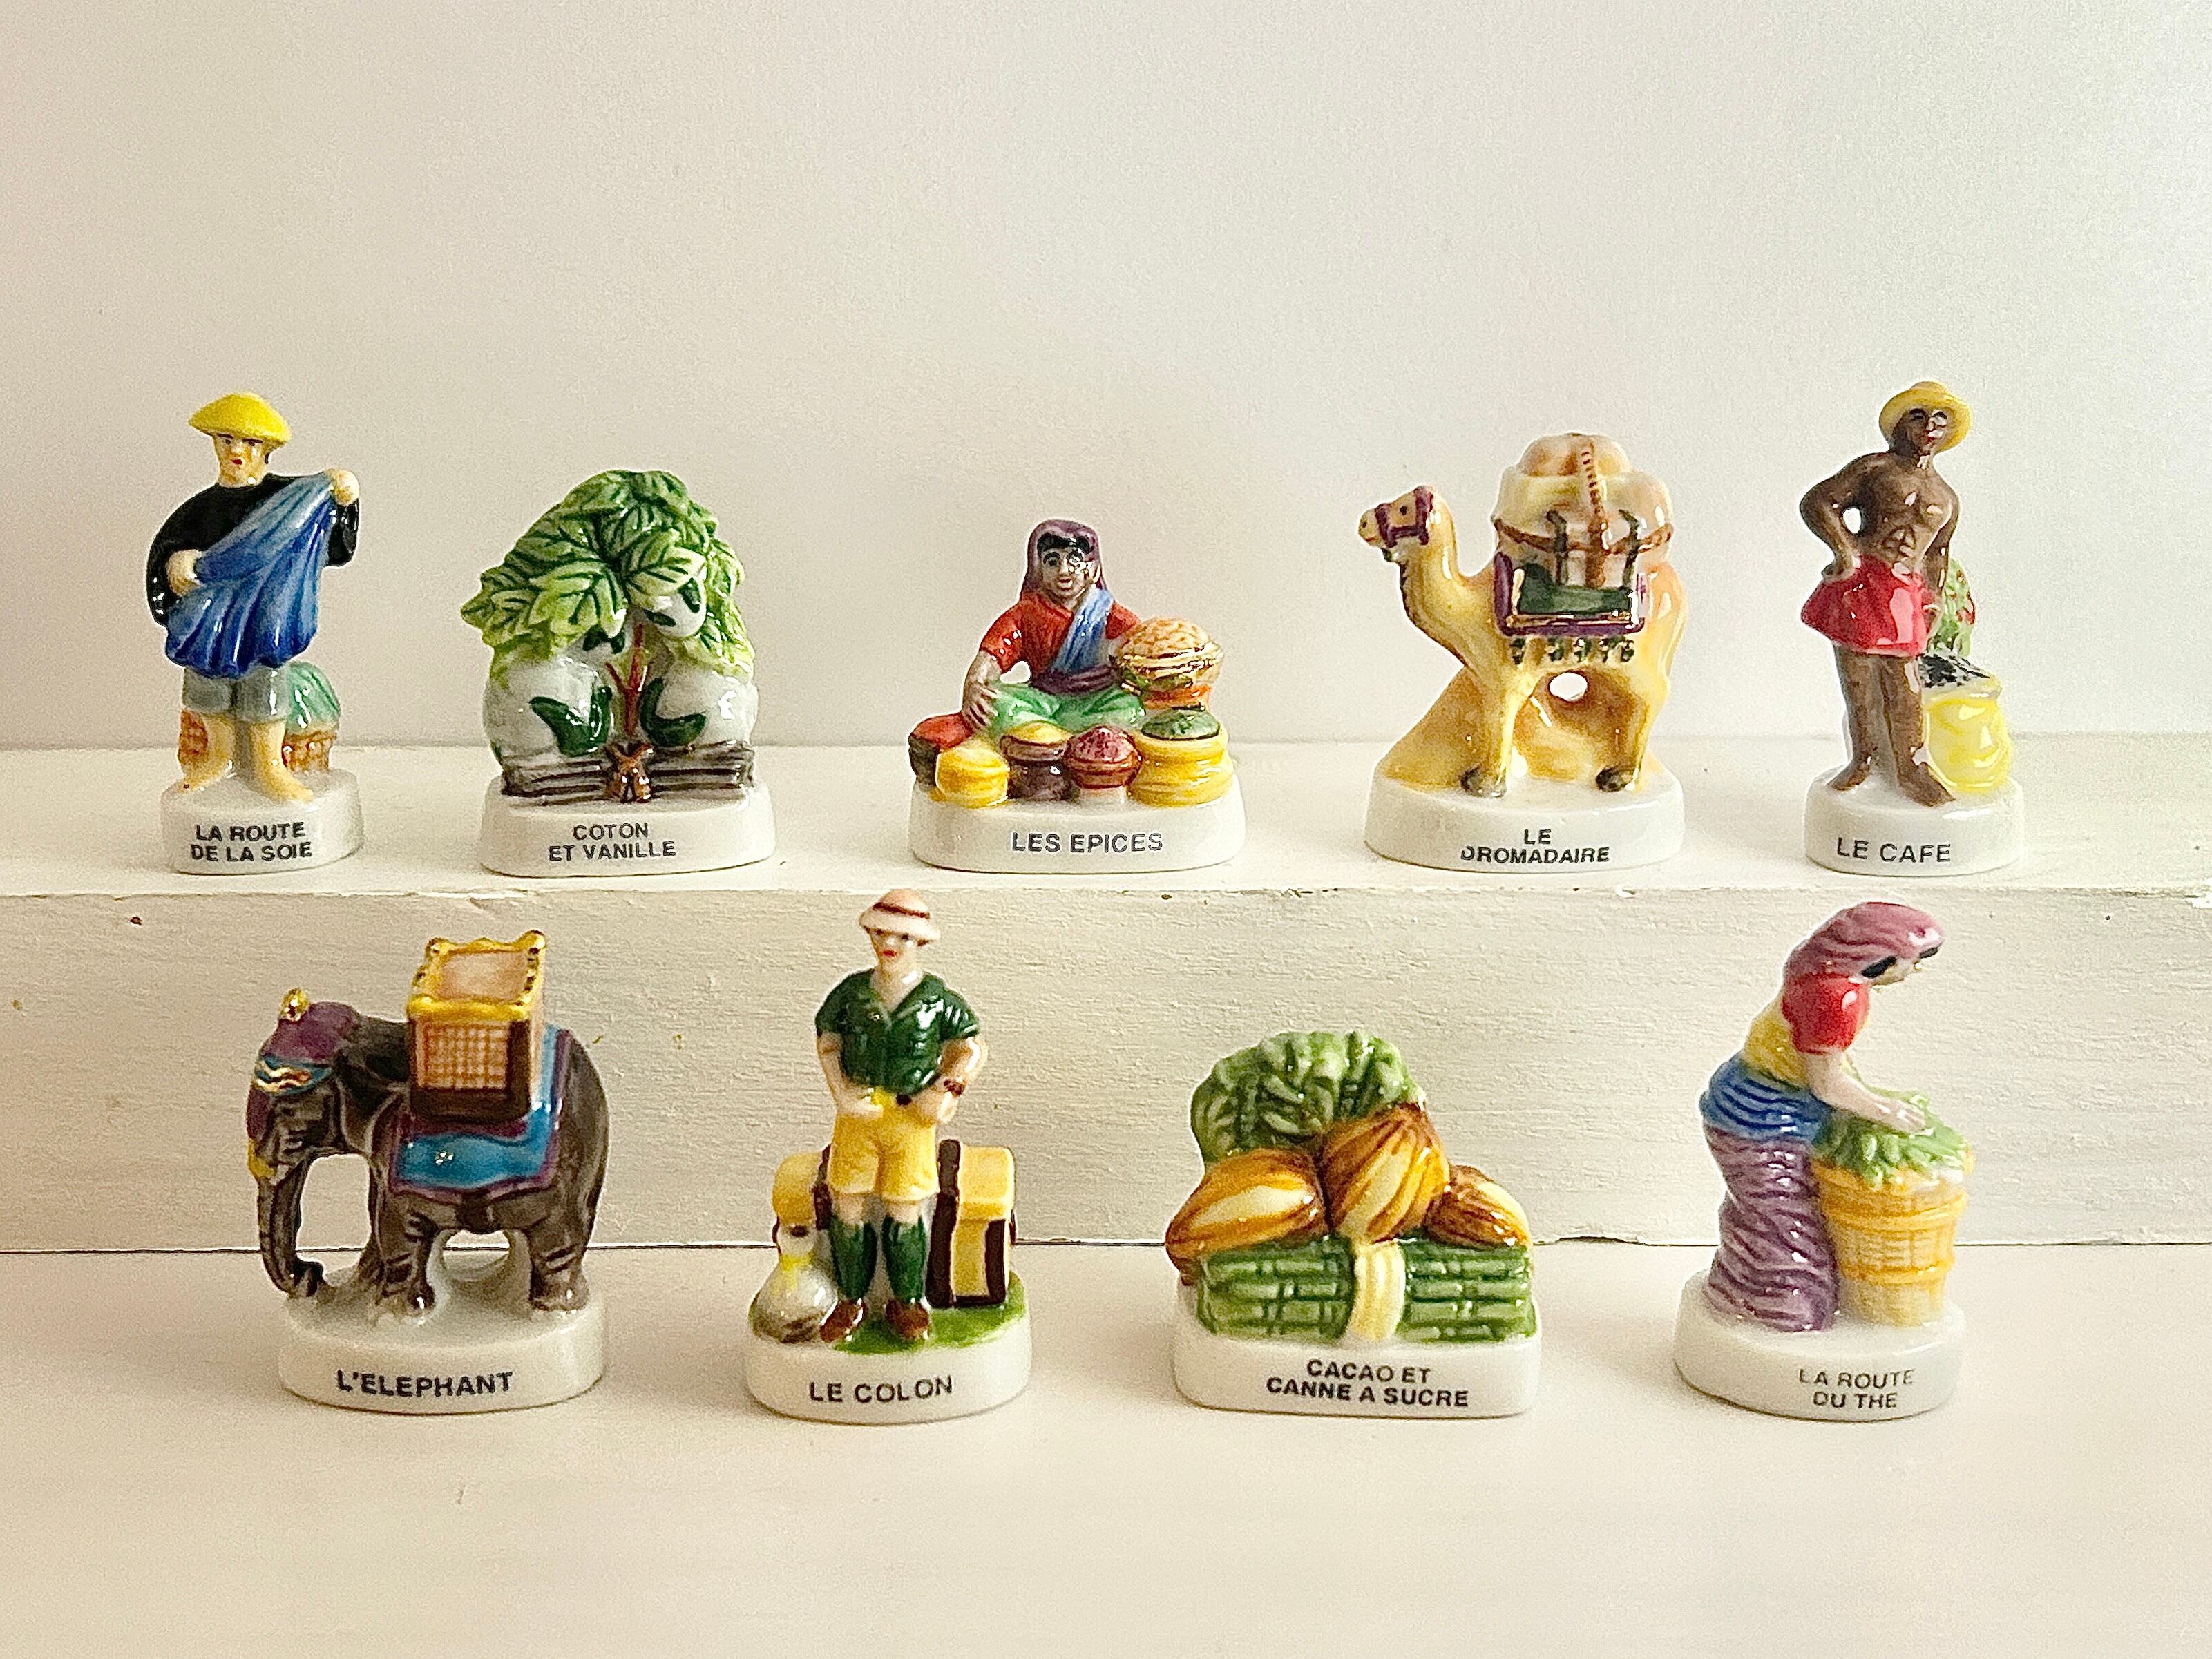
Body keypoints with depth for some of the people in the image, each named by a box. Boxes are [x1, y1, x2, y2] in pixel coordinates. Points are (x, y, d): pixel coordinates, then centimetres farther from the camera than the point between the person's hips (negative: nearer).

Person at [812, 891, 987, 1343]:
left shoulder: (938, 998, -3)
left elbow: (973, 1048, 5)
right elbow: (827, 1041, 10)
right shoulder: (851, 991, 1)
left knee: (904, 1215, 0)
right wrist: (841, 1093, -2)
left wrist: (947, 1089, -9)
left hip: (912, 1119, -2)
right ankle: (851, 1300, 20)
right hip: (857, 1115, 2)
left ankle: (907, 1302, 19)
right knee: (847, 1210, 3)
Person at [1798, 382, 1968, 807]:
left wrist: (1933, 600, 19)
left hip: (1906, 593, 3)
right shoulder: (1875, 468, 5)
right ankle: (1863, 759, 15)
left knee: (1903, 683, 0)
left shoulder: (1948, 499, 19)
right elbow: (1816, 503, -2)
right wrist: (1845, 550, -13)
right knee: (1857, 680, 0)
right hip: (1860, 581, -3)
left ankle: (1909, 763, 13)